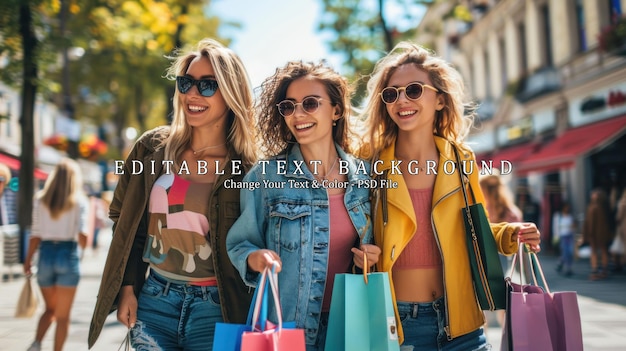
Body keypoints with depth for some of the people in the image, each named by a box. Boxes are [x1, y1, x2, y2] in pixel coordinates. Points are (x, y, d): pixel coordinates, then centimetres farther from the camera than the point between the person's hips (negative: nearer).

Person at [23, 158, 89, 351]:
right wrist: (81, 250, 7)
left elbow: (35, 235, 0)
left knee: (50, 309, 19)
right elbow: (82, 235, -12)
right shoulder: (79, 201, -3)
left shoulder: (40, 199, 3)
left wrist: (27, 261, 8)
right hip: (68, 255, -3)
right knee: (63, 315, 8)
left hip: (46, 254, 3)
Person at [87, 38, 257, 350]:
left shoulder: (247, 169, -7)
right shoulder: (153, 147, 1)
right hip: (153, 300, 3)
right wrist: (127, 288, 2)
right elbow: (127, 226, 7)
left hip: (214, 306, -2)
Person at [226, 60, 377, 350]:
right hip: (282, 327, -2)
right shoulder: (265, 176, -9)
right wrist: (255, 258, -24)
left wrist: (371, 257, -7)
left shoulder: (364, 176, 0)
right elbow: (239, 244, -4)